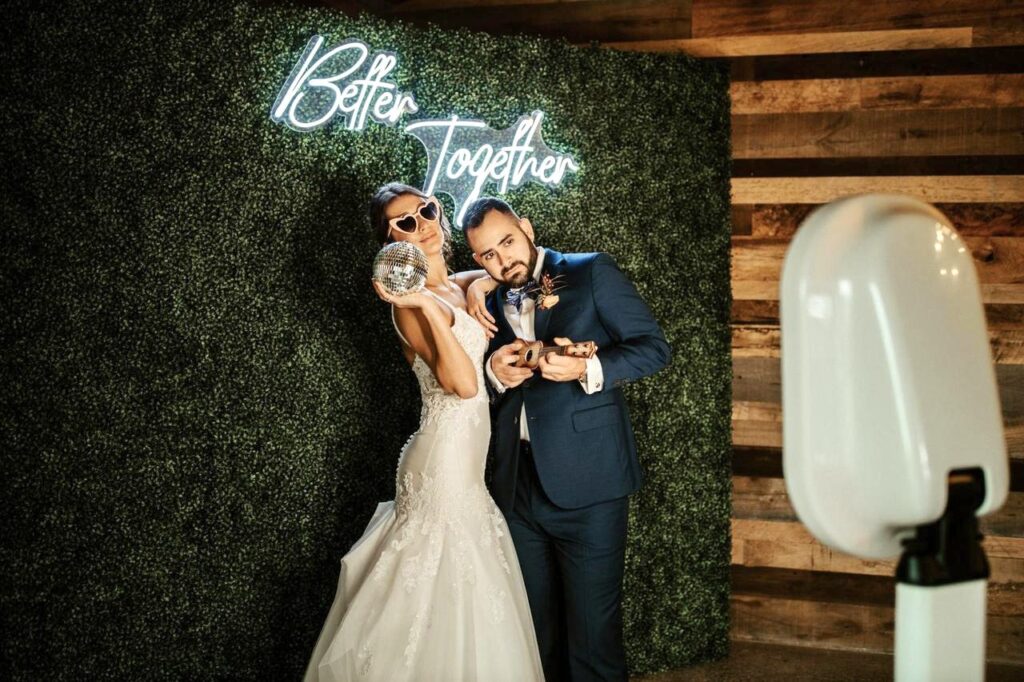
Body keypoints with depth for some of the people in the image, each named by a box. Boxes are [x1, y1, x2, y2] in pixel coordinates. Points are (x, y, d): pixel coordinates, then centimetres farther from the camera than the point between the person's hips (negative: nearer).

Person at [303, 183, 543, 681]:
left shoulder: (463, 286, 9)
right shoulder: (413, 303, -15)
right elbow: (463, 383, -25)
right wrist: (427, 305, -33)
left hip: (469, 459, 8)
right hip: (443, 459, -8)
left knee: (470, 593, 16)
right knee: (446, 597, 0)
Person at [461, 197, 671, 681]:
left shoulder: (592, 273, 0)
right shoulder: (490, 302, 15)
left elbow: (654, 347, -5)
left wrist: (588, 369, -21)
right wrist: (494, 373, -5)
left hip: (586, 484, -5)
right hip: (518, 486, 5)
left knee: (592, 630, 0)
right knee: (537, 630, 13)